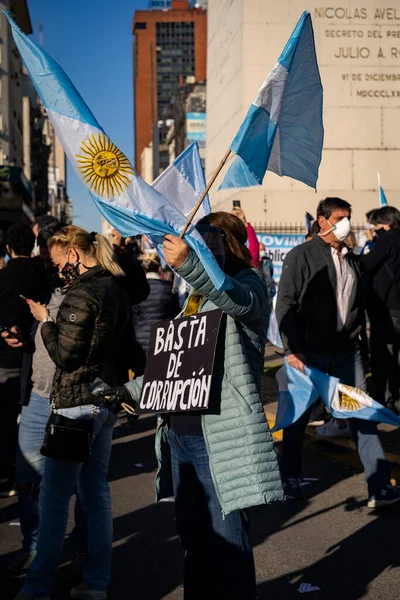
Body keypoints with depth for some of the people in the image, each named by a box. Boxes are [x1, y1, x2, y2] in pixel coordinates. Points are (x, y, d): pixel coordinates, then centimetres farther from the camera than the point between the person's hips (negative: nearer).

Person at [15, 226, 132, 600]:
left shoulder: (81, 294, -17)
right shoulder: (117, 288, 10)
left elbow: (65, 356, -16)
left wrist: (45, 320, -5)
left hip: (77, 401, -9)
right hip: (107, 398, 9)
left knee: (54, 495, 0)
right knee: (96, 490, 13)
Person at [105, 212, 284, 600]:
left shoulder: (248, 282, -3)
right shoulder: (195, 296, 20)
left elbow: (238, 301, -30)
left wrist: (187, 263, -45)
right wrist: (128, 391, 16)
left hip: (219, 439, -8)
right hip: (180, 433, 8)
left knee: (227, 542, -3)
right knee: (192, 538, 16)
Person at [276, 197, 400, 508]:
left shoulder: (352, 260, 12)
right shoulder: (301, 256, -5)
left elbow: (359, 306, 16)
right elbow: (285, 304, -9)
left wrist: (360, 344, 12)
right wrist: (292, 350, -15)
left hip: (347, 351, 5)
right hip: (310, 352, -4)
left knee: (363, 414, 0)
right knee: (299, 415, 7)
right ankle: (290, 479, 24)